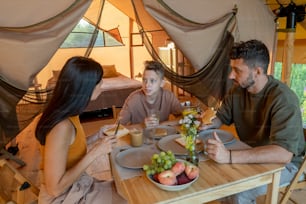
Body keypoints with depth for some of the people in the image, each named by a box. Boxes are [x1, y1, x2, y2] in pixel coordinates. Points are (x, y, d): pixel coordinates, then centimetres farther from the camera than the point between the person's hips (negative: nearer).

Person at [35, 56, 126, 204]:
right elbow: (55, 188, -27)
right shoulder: (61, 126, -30)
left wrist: (93, 139, -2)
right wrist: (95, 152, -25)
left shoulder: (67, 114, -3)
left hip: (77, 184, 7)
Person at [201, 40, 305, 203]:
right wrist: (207, 123, -18)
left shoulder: (283, 99, -27)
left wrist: (229, 156, -45)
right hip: (251, 156, 6)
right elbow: (221, 118, 6)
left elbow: (283, 153, -37)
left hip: (284, 163, -6)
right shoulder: (237, 90, -6)